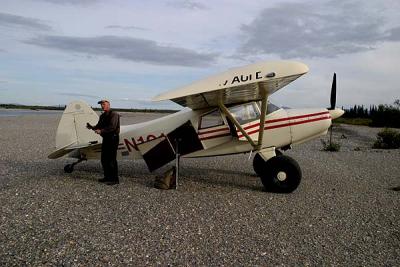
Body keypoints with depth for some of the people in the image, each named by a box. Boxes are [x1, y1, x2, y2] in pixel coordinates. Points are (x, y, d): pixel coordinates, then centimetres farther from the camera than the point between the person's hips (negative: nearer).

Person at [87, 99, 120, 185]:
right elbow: (99, 126, 15)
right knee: (104, 159, 12)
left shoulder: (114, 114, -10)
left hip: (113, 138, -9)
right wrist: (92, 127, -4)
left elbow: (112, 127, -20)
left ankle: (114, 179, -1)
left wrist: (101, 131, -24)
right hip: (105, 138, 9)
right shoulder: (102, 116, 17)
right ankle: (107, 177, 23)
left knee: (111, 159, -8)